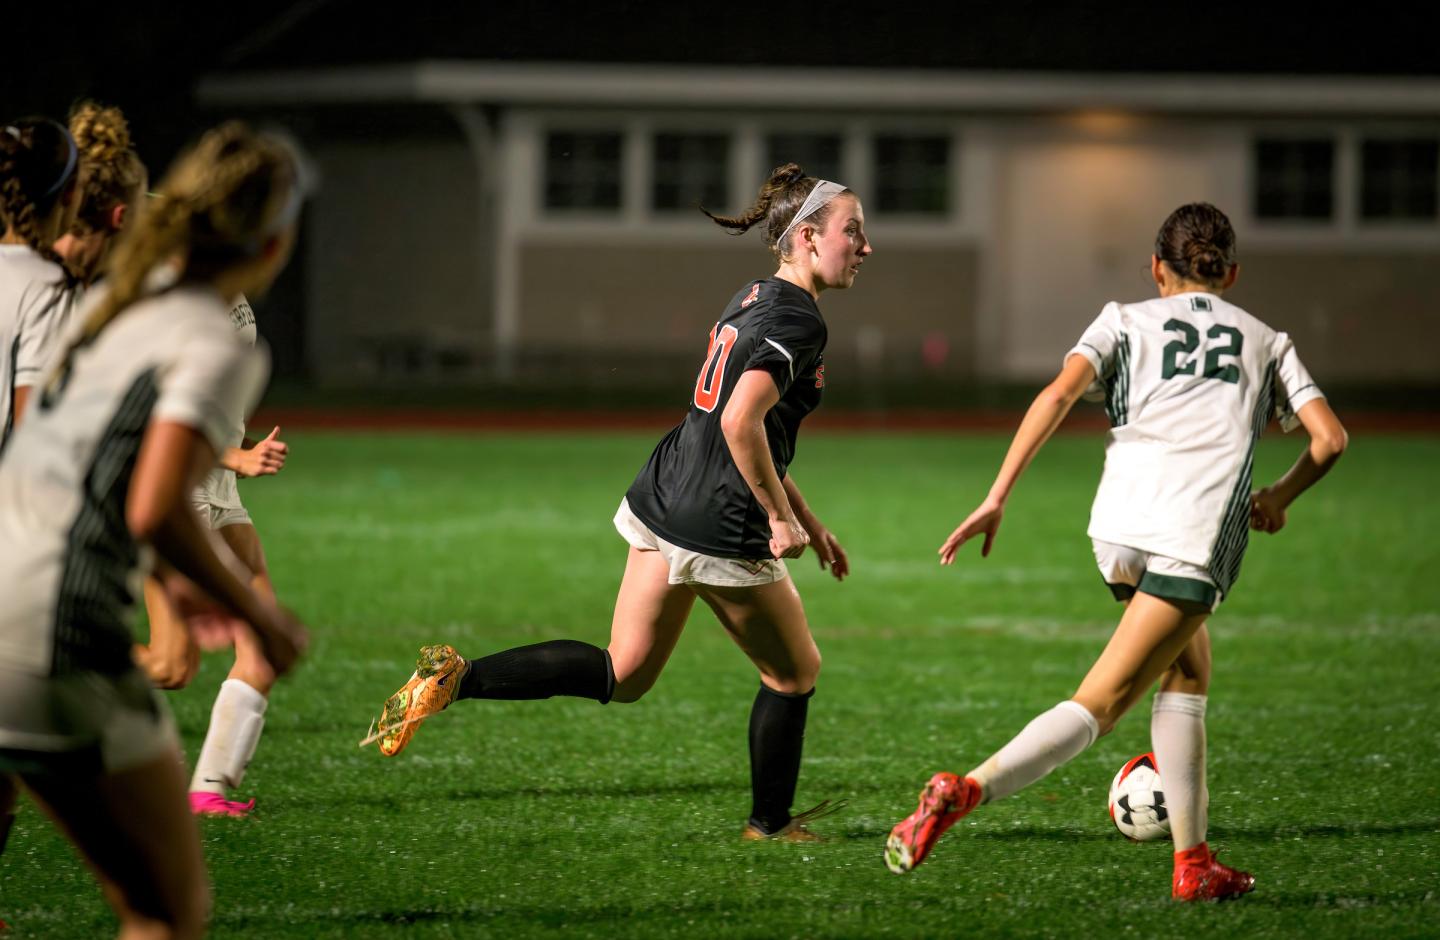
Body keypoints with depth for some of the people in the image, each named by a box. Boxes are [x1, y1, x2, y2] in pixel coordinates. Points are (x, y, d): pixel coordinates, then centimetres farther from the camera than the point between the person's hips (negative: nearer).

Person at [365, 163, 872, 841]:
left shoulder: (756, 299, 15)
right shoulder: (798, 321, -16)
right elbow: (740, 422, -28)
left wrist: (811, 523, 26)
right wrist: (782, 517, -19)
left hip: (663, 500, 9)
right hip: (719, 528, -9)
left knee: (622, 674, 13)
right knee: (794, 672, 13)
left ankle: (458, 679, 1)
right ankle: (770, 825, 27)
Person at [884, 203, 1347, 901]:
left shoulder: (1126, 321, 21)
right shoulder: (1265, 341, 23)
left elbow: (1059, 393, 3)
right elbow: (1329, 437, 11)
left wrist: (997, 499, 0)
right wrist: (1280, 496, 31)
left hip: (1119, 527, 3)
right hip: (1198, 540, -2)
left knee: (1188, 675, 22)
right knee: (1098, 705, -3)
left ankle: (1193, 862, 15)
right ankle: (964, 791, -24)